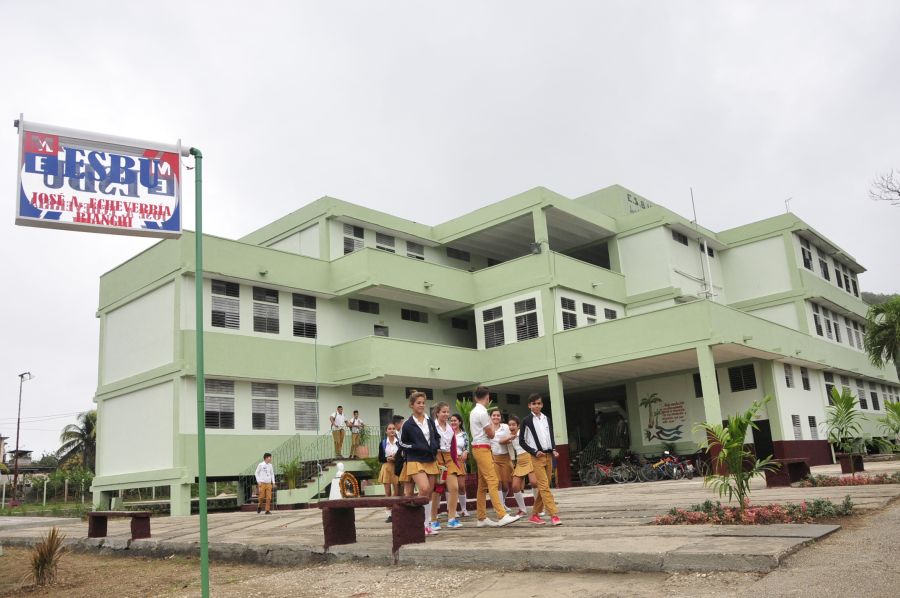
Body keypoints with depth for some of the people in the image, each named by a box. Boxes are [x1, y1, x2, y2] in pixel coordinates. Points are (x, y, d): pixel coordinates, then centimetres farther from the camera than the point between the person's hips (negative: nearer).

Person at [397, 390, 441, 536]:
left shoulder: (430, 421, 9)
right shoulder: (408, 425, -5)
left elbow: (437, 437, 20)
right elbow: (402, 443, 1)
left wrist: (435, 447, 1)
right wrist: (417, 448, -11)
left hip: (431, 461, 5)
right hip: (416, 461, -5)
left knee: (429, 494, 7)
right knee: (424, 489, -22)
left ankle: (427, 525, 16)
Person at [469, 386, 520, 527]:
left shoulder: (474, 412, 14)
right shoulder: (482, 412, -14)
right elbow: (491, 434, -10)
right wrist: (491, 423, 6)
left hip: (479, 449, 10)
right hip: (482, 449, -10)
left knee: (482, 484, 10)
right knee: (492, 481, -15)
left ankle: (481, 518, 12)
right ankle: (502, 516, -20)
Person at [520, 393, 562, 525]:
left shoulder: (547, 420, 13)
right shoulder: (527, 420, -1)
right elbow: (522, 441, -1)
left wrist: (554, 450, -1)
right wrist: (534, 452, -11)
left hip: (548, 456, 5)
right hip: (537, 457, -5)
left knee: (543, 487, 7)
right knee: (544, 486, -11)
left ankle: (535, 514, 17)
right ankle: (554, 515, -15)